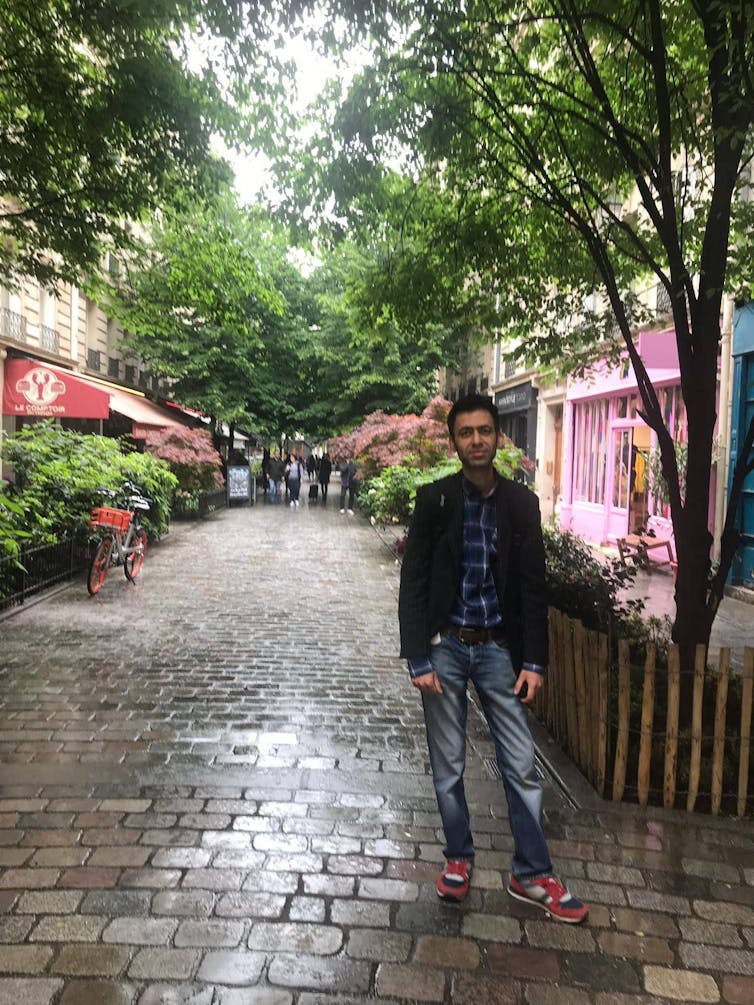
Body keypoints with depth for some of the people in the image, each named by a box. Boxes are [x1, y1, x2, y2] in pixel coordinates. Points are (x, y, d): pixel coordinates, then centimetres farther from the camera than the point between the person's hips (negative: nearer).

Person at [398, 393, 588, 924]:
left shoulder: (522, 503, -1)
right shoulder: (434, 499, -7)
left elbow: (534, 587, 2)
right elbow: (413, 583, -6)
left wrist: (534, 661, -1)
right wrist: (419, 659, -10)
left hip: (499, 648, 2)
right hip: (446, 646, -1)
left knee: (522, 766, 7)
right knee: (449, 766, 11)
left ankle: (532, 875, 25)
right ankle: (459, 858, 33)